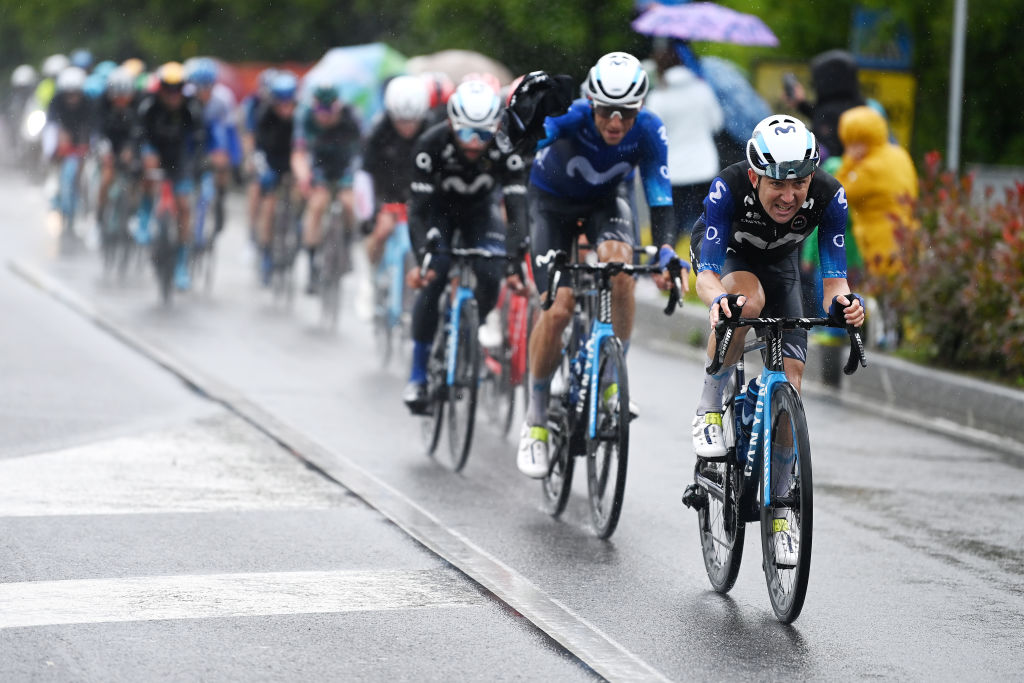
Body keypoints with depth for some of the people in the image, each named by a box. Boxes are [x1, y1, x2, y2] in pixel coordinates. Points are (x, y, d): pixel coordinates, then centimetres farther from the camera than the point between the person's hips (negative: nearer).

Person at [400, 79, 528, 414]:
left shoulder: (507, 148, -33)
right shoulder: (431, 144, -35)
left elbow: (517, 211, -34)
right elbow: (418, 210, -35)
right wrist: (421, 258, -50)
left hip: (480, 212, 1)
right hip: (439, 210, -1)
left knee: (491, 278, -20)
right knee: (432, 281, -21)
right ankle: (418, 376, -9)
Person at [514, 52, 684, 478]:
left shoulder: (649, 132, -27)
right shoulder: (567, 118, -35)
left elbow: (660, 199, -27)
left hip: (608, 198, 2)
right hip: (553, 200, -2)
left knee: (619, 268, -30)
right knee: (557, 309, -14)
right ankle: (536, 420, 3)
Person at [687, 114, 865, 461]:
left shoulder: (829, 195, -34)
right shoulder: (728, 187, -40)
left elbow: (834, 279, -32)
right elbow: (706, 276, -41)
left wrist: (844, 302, -56)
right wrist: (719, 300, -65)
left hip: (778, 260, 3)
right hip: (722, 249, -3)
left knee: (789, 386, -9)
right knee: (748, 300, -38)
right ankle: (708, 409, -20)